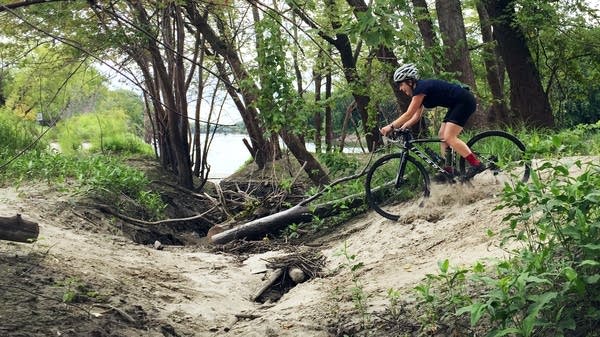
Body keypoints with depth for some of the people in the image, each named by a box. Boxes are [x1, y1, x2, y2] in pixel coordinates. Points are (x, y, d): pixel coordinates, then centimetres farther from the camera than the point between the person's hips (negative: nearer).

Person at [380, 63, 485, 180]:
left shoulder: (420, 88, -17)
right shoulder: (421, 90, 12)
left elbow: (409, 114, -19)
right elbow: (416, 116, 12)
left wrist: (391, 126, -15)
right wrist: (401, 128, 1)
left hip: (465, 101, -10)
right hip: (457, 105, 10)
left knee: (449, 137, -16)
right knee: (442, 136, 7)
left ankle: (477, 165, -20)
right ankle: (447, 170, 5)